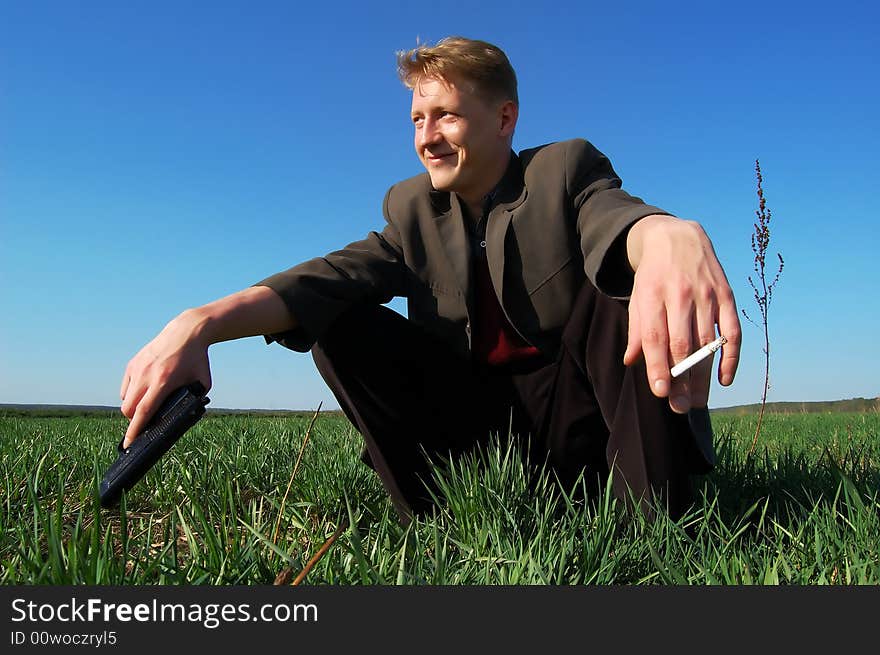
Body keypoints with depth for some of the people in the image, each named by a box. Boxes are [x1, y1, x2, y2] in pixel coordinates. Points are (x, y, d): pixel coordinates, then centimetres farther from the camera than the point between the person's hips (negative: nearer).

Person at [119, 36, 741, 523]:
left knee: (628, 279, -27)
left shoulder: (567, 168, -4)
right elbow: (332, 277, -11)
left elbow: (619, 217, -28)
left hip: (583, 416, -3)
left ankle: (652, 519, -26)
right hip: (480, 424, 4)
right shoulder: (412, 207, 6)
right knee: (339, 322, -10)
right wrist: (202, 323, -30)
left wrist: (673, 238, -56)